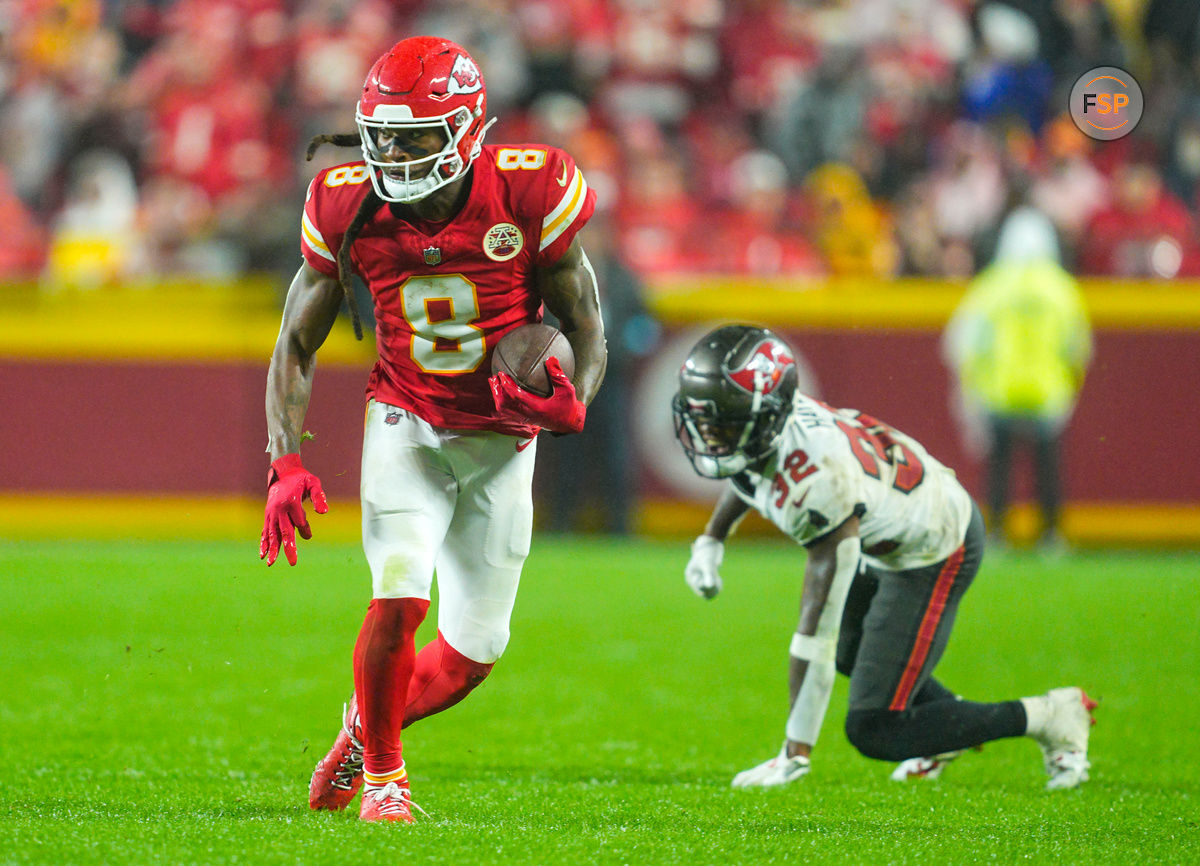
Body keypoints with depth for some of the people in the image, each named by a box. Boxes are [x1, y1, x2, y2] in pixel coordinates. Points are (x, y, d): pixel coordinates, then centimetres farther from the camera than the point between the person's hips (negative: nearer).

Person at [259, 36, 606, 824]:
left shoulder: (529, 196, -19)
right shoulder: (350, 210, -13)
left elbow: (587, 330, -8)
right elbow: (296, 347, -2)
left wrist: (572, 402, -30)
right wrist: (287, 463, -14)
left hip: (502, 438, 1)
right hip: (407, 425, -1)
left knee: (474, 653, 4)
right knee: (400, 600, -21)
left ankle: (369, 724, 35)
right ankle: (381, 770, 4)